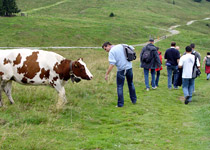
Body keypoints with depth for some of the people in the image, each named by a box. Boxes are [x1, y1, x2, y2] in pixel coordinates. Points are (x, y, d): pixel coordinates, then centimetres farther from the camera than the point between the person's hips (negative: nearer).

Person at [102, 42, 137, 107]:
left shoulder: (111, 51, -11)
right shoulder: (121, 46, 8)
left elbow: (112, 64, -20)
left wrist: (107, 74, -17)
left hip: (121, 70, -6)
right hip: (129, 67, 7)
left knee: (120, 86, 3)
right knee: (131, 84, 21)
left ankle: (120, 104, 2)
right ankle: (134, 100, 29)